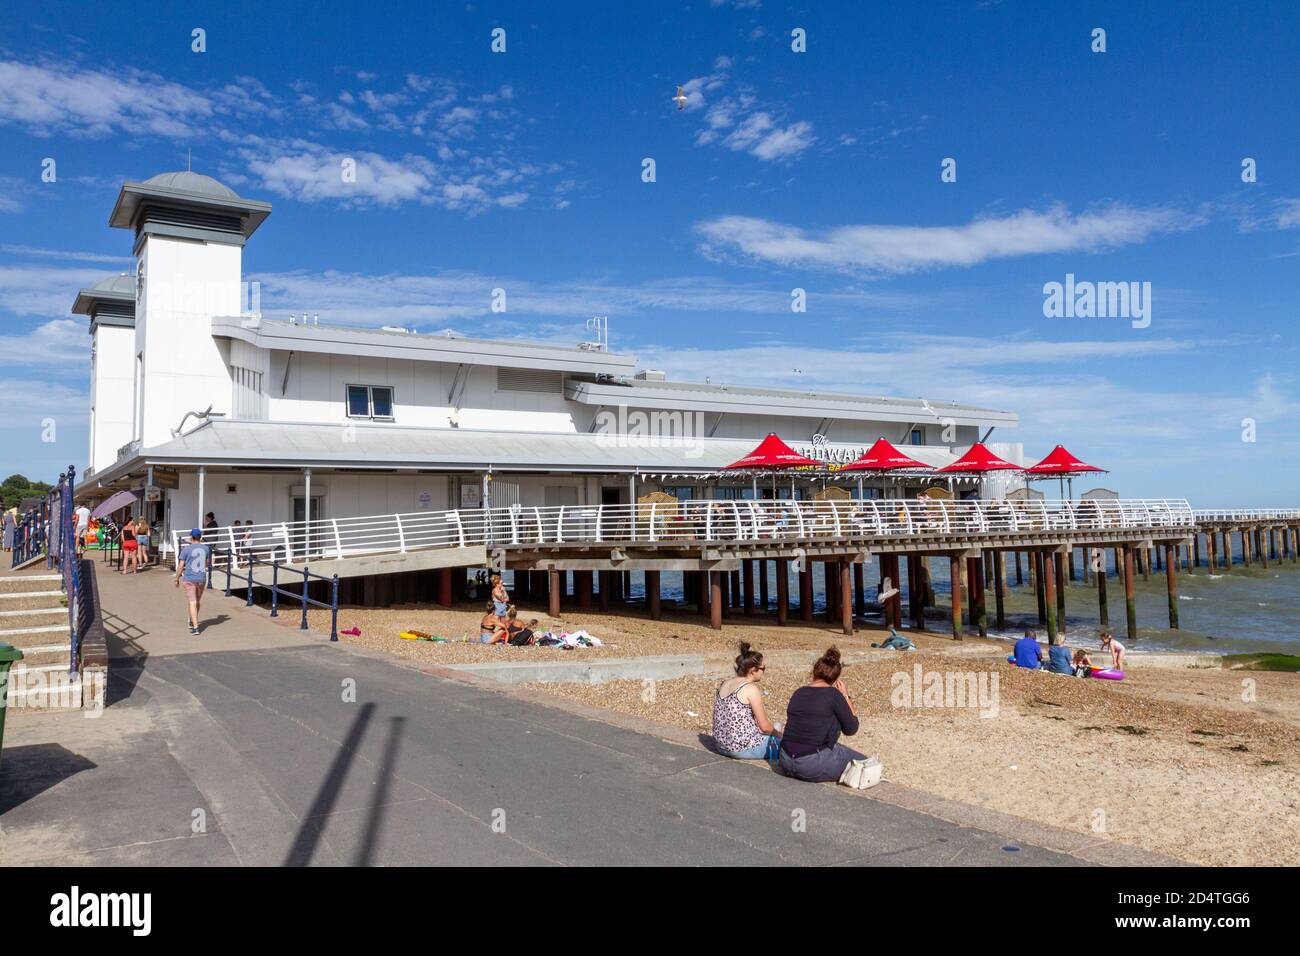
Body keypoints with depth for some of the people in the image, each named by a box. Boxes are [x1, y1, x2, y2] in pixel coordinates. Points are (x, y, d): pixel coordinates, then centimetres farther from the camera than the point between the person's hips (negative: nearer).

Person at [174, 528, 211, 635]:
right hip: (202, 578, 4)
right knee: (197, 602, 18)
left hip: (189, 579, -4)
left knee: (192, 603, -4)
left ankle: (195, 627, -11)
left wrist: (177, 579, 4)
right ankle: (192, 622, 35)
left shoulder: (186, 549, -8)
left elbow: (181, 566, -7)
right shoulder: (206, 548, 3)